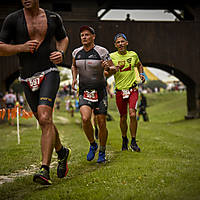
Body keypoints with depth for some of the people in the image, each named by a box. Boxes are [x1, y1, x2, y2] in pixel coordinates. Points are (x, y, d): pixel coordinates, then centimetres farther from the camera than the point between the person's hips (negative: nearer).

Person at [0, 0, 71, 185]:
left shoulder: (53, 18, 5)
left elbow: (63, 38, 23)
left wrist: (61, 53, 2)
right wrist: (21, 47, -15)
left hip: (49, 74, -2)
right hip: (27, 79, 2)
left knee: (45, 118, -21)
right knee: (45, 122, 13)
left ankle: (45, 169, -23)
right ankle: (62, 152, 38)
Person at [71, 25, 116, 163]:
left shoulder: (102, 52, -7)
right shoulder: (76, 52, 4)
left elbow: (114, 68, -1)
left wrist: (108, 68, -24)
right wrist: (74, 78, 7)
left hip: (100, 92, -2)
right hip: (84, 92, 2)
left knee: (102, 124, 0)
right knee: (85, 118, -20)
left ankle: (102, 152, 21)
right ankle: (92, 145, 5)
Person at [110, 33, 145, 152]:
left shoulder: (133, 55, 3)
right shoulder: (112, 56, -3)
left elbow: (139, 65, 24)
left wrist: (141, 74, 7)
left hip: (133, 89, 0)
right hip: (120, 90, 0)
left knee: (132, 115, -15)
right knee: (123, 117, 7)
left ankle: (133, 142, -1)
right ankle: (124, 140, 30)